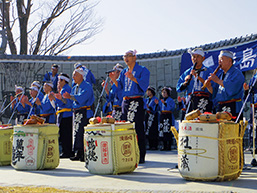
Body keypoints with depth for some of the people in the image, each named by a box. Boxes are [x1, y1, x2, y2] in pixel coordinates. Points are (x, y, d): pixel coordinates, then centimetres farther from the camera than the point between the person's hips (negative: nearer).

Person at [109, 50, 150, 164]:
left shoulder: (142, 70, 1)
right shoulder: (124, 72, 20)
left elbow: (143, 84, -14)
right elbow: (120, 86, 16)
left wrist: (133, 78, -29)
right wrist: (114, 80, -3)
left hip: (136, 101, -6)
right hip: (125, 102, 6)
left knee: (138, 129, -8)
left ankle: (140, 156, -5)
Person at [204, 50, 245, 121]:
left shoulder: (237, 73, -5)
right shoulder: (221, 75, 20)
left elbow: (232, 87, -23)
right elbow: (214, 92, 18)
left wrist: (218, 80, -16)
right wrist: (209, 87, -3)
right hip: (221, 107, 8)